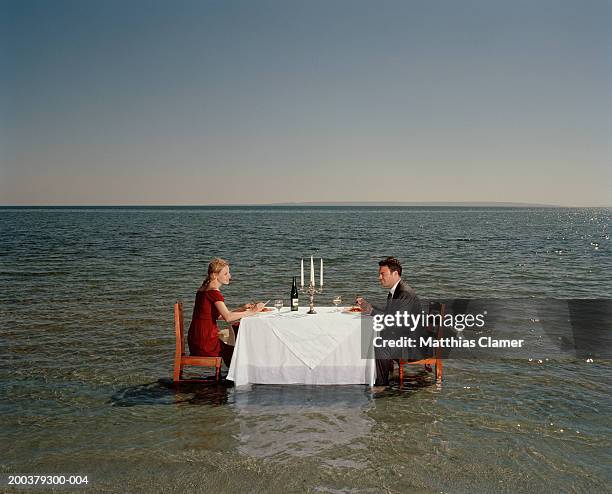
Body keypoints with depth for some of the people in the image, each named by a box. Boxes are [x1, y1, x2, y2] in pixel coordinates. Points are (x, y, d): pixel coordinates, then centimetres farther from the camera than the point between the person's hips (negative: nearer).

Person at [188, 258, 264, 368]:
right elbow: (228, 317, -28)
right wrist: (251, 312, -20)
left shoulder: (204, 289, 12)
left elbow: (221, 314, 15)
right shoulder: (213, 292, -18)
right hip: (205, 343, -9)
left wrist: (242, 309, 8)